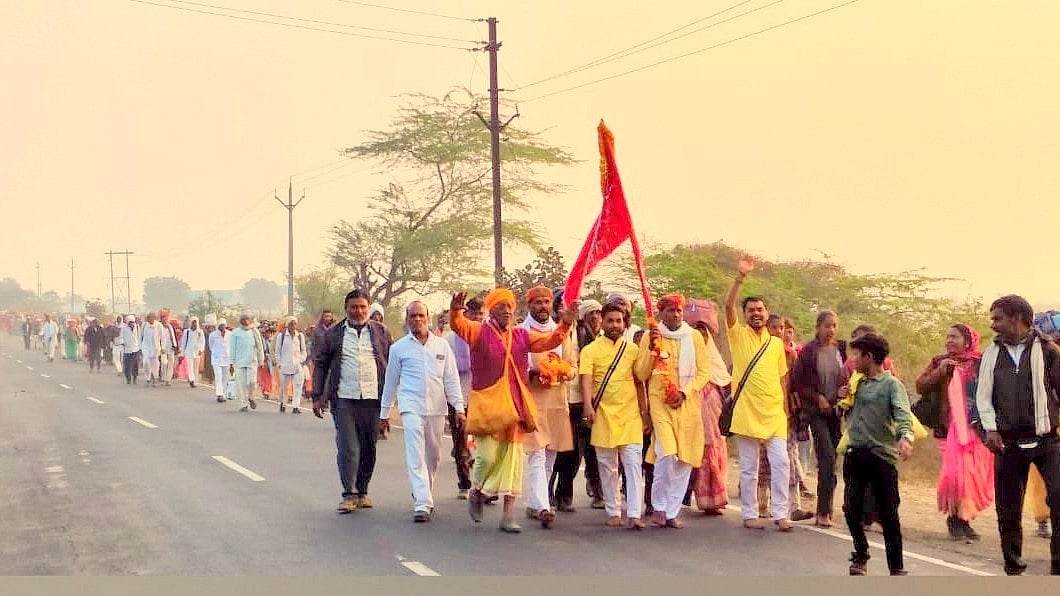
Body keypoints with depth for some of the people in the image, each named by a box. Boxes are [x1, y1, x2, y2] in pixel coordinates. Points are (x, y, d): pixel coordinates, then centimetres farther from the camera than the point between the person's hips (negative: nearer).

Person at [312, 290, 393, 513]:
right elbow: (320, 364, 11)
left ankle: (362, 492, 18)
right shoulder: (333, 334, 7)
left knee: (368, 448, 7)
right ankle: (349, 494, -4)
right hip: (344, 400, -1)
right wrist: (317, 396, 5)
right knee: (347, 448, -7)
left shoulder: (380, 332, 8)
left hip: (373, 399, 1)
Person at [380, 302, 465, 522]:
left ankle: (425, 496, 28)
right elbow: (391, 382, 11)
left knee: (433, 456, 10)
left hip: (436, 407, 3)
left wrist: (459, 407, 3)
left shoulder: (442, 345, 9)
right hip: (411, 407, -2)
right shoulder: (399, 348, 6)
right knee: (416, 456, -13)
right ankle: (422, 504, -18)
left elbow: (451, 379, 10)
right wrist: (384, 412, 14)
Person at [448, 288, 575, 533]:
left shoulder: (522, 336, 13)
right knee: (487, 455, -9)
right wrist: (455, 311, -40)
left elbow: (550, 340, 13)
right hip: (487, 403, -4)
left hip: (514, 406, 4)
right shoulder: (479, 332, -1)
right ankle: (476, 492, 24)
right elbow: (459, 325, -19)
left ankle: (509, 514, 7)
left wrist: (564, 324, -3)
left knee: (513, 458, 3)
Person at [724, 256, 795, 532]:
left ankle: (781, 514, 4)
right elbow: (728, 306, -15)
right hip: (747, 411, -3)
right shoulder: (738, 335, 1)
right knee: (749, 467, 3)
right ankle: (749, 515, 11)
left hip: (774, 412, 3)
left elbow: (782, 378, 16)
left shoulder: (776, 343, 12)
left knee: (781, 463, -3)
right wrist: (740, 277, -25)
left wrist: (785, 408, 11)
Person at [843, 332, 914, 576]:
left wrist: (905, 436, -39)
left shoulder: (891, 384, -4)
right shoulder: (857, 383, 15)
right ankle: (861, 555, 25)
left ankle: (896, 568, 10)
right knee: (852, 509, 3)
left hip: (882, 455, -5)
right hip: (855, 454, 5)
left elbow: (903, 414, -20)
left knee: (888, 515, 0)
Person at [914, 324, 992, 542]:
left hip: (976, 428, 0)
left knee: (974, 475, 4)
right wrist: (940, 371, -8)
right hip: (950, 428, 0)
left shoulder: (981, 363, 3)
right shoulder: (939, 362, 9)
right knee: (955, 473, -6)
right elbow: (920, 386, 4)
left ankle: (964, 518, 17)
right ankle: (955, 519, 5)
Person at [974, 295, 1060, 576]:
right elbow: (983, 394, 8)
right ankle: (1013, 567, 21)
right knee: (1008, 508, 7)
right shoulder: (992, 353, 8)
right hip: (1009, 442, 3)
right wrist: (990, 429, -1)